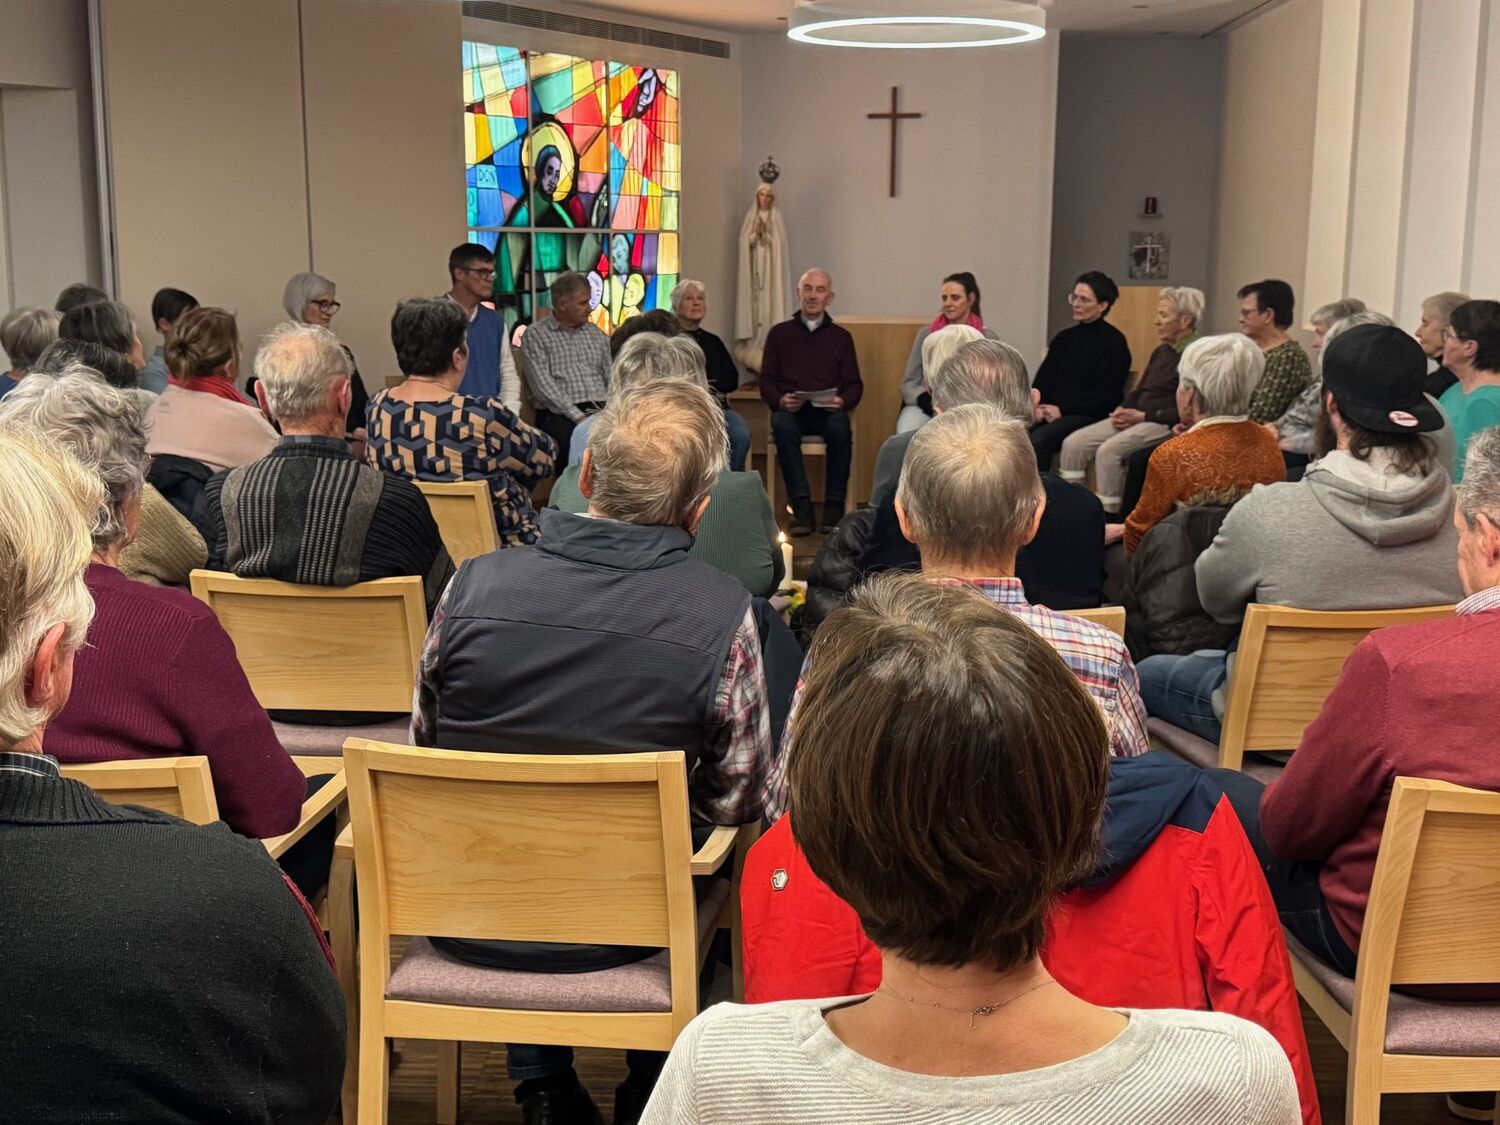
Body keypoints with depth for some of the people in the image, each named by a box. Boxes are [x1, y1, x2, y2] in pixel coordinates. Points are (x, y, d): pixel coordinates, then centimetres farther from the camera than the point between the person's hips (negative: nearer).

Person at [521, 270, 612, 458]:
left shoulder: (598, 336, 21)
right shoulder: (536, 335, 5)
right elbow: (544, 386, -6)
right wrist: (578, 416, -16)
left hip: (601, 412, 5)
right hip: (560, 416, -5)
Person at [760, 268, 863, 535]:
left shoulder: (841, 336, 17)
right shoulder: (780, 333, 16)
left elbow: (855, 385, 12)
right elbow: (766, 380, 11)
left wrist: (843, 401, -11)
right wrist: (780, 400, -12)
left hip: (827, 411, 0)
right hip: (790, 409, 0)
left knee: (840, 427, -35)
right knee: (781, 424, -35)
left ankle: (834, 507, -27)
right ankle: (801, 507, -35)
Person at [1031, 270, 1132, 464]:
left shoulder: (1114, 341, 1)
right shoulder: (1064, 338, 21)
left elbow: (1107, 394, -6)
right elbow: (1043, 379, 19)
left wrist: (1063, 410, -12)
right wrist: (1037, 407, -3)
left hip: (1089, 415, -6)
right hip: (1052, 413, 6)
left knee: (1039, 439, -33)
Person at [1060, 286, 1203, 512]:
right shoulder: (1161, 351, 19)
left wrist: (1143, 416, -15)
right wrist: (1122, 410, 5)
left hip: (1165, 425, -9)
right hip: (1135, 418, 9)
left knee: (1108, 450, -31)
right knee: (1073, 443, -7)